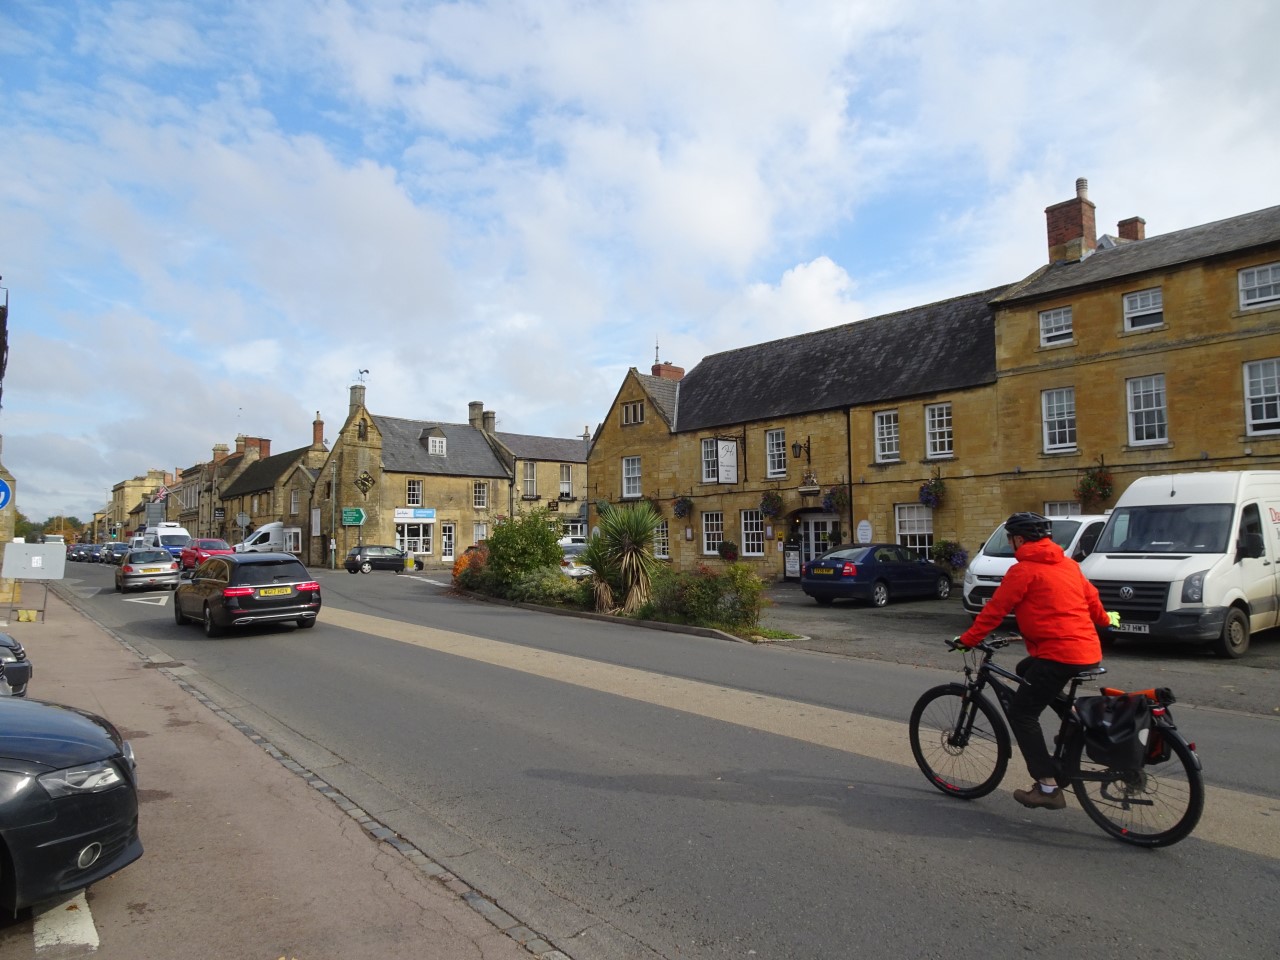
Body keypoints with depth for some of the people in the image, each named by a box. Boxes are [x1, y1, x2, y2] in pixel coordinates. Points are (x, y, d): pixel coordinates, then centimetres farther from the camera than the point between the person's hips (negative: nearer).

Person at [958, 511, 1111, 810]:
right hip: (1087, 651, 9)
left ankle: (1049, 787, -6)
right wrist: (1103, 621, 46)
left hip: (1059, 653, -9)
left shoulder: (1024, 569, -9)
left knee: (1021, 714, -2)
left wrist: (968, 638, 1)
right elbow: (1091, 596, 25)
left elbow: (995, 609, -9)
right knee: (1025, 671, 29)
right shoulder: (1066, 563, 14)